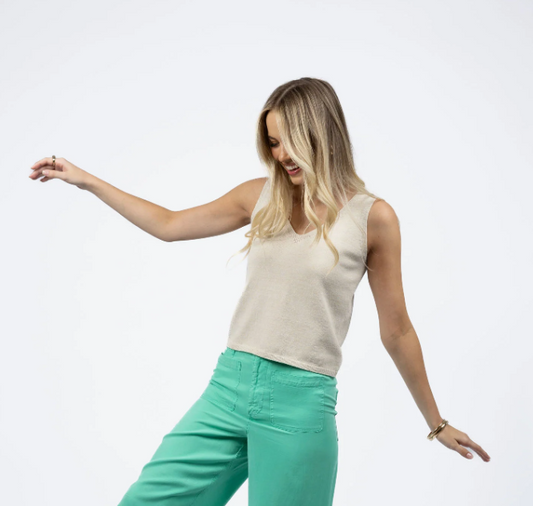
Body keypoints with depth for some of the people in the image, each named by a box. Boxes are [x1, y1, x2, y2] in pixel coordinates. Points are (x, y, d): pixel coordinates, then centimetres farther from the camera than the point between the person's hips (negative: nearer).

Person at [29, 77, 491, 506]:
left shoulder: (372, 217, -3)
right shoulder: (262, 196, 7)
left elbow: (396, 332, 5)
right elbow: (169, 225, 18)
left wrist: (436, 423, 11)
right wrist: (86, 181, 18)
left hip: (300, 404, -4)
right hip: (229, 386, 4)